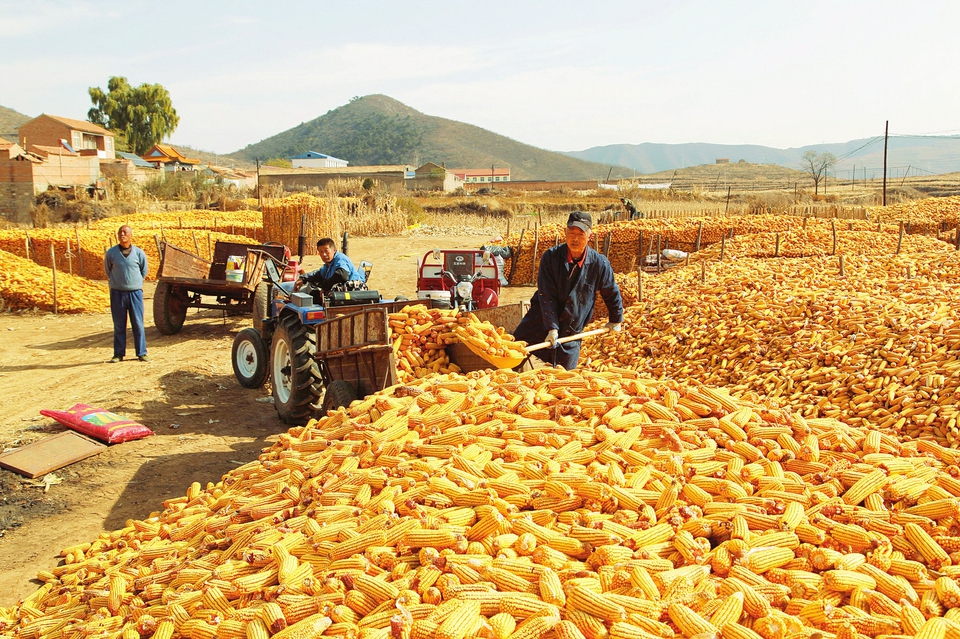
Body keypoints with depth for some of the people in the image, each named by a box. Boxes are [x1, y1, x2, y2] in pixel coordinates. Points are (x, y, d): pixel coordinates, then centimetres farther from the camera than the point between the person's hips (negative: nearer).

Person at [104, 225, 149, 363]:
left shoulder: (139, 253, -2)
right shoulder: (110, 253, -1)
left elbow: (144, 271, 14)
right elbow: (107, 271, 15)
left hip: (135, 291, 0)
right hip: (117, 293, 0)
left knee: (138, 324, 3)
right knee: (119, 325, 6)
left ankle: (141, 353, 11)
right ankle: (119, 354, 14)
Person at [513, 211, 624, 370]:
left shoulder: (600, 264, -8)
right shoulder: (551, 257, -12)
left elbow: (612, 293, 10)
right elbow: (546, 296, -15)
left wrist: (615, 320, 21)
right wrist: (552, 327, -21)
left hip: (571, 331, 1)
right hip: (540, 321, -1)